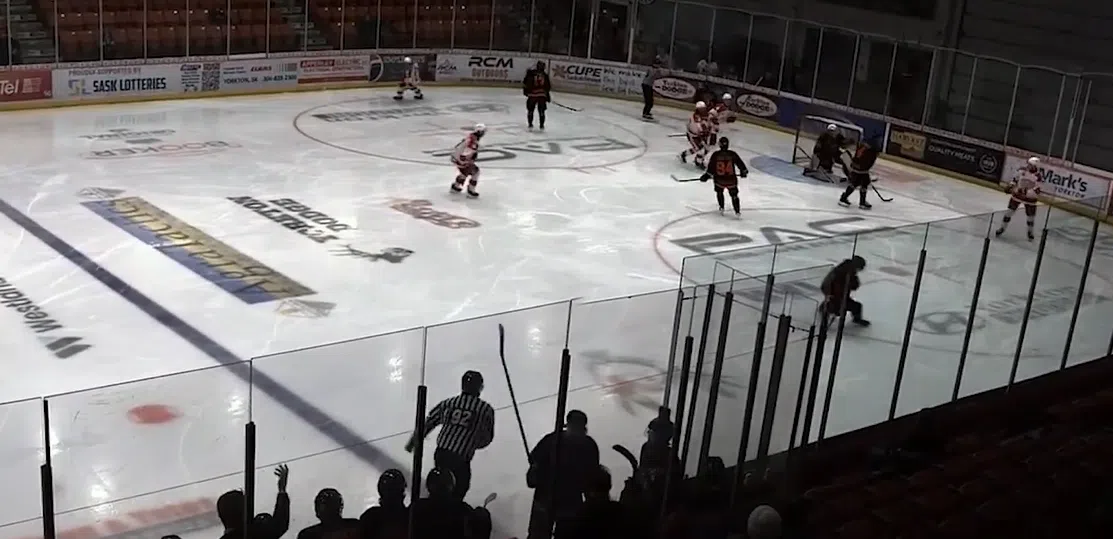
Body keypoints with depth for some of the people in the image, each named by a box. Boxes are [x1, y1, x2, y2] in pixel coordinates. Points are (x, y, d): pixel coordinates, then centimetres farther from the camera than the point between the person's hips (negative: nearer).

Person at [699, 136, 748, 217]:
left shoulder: (715, 155, -9)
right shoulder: (732, 154, -7)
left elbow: (711, 165, -8)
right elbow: (740, 163, 2)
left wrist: (708, 174, 2)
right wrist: (743, 171, 18)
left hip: (719, 179, 0)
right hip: (731, 179, 0)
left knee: (719, 192, 29)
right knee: (734, 195, 13)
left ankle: (721, 208, 32)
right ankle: (737, 211, 7)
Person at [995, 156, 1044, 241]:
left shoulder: (1038, 178, -22)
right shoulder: (1022, 170, -9)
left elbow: (1036, 192, -27)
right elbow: (1015, 178, 9)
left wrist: (1026, 192, -37)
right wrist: (1010, 185, -4)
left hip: (1029, 198, -3)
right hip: (1017, 194, 3)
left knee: (1030, 216, 7)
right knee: (1009, 211, 1)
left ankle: (1031, 232, 30)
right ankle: (1002, 228, 15)